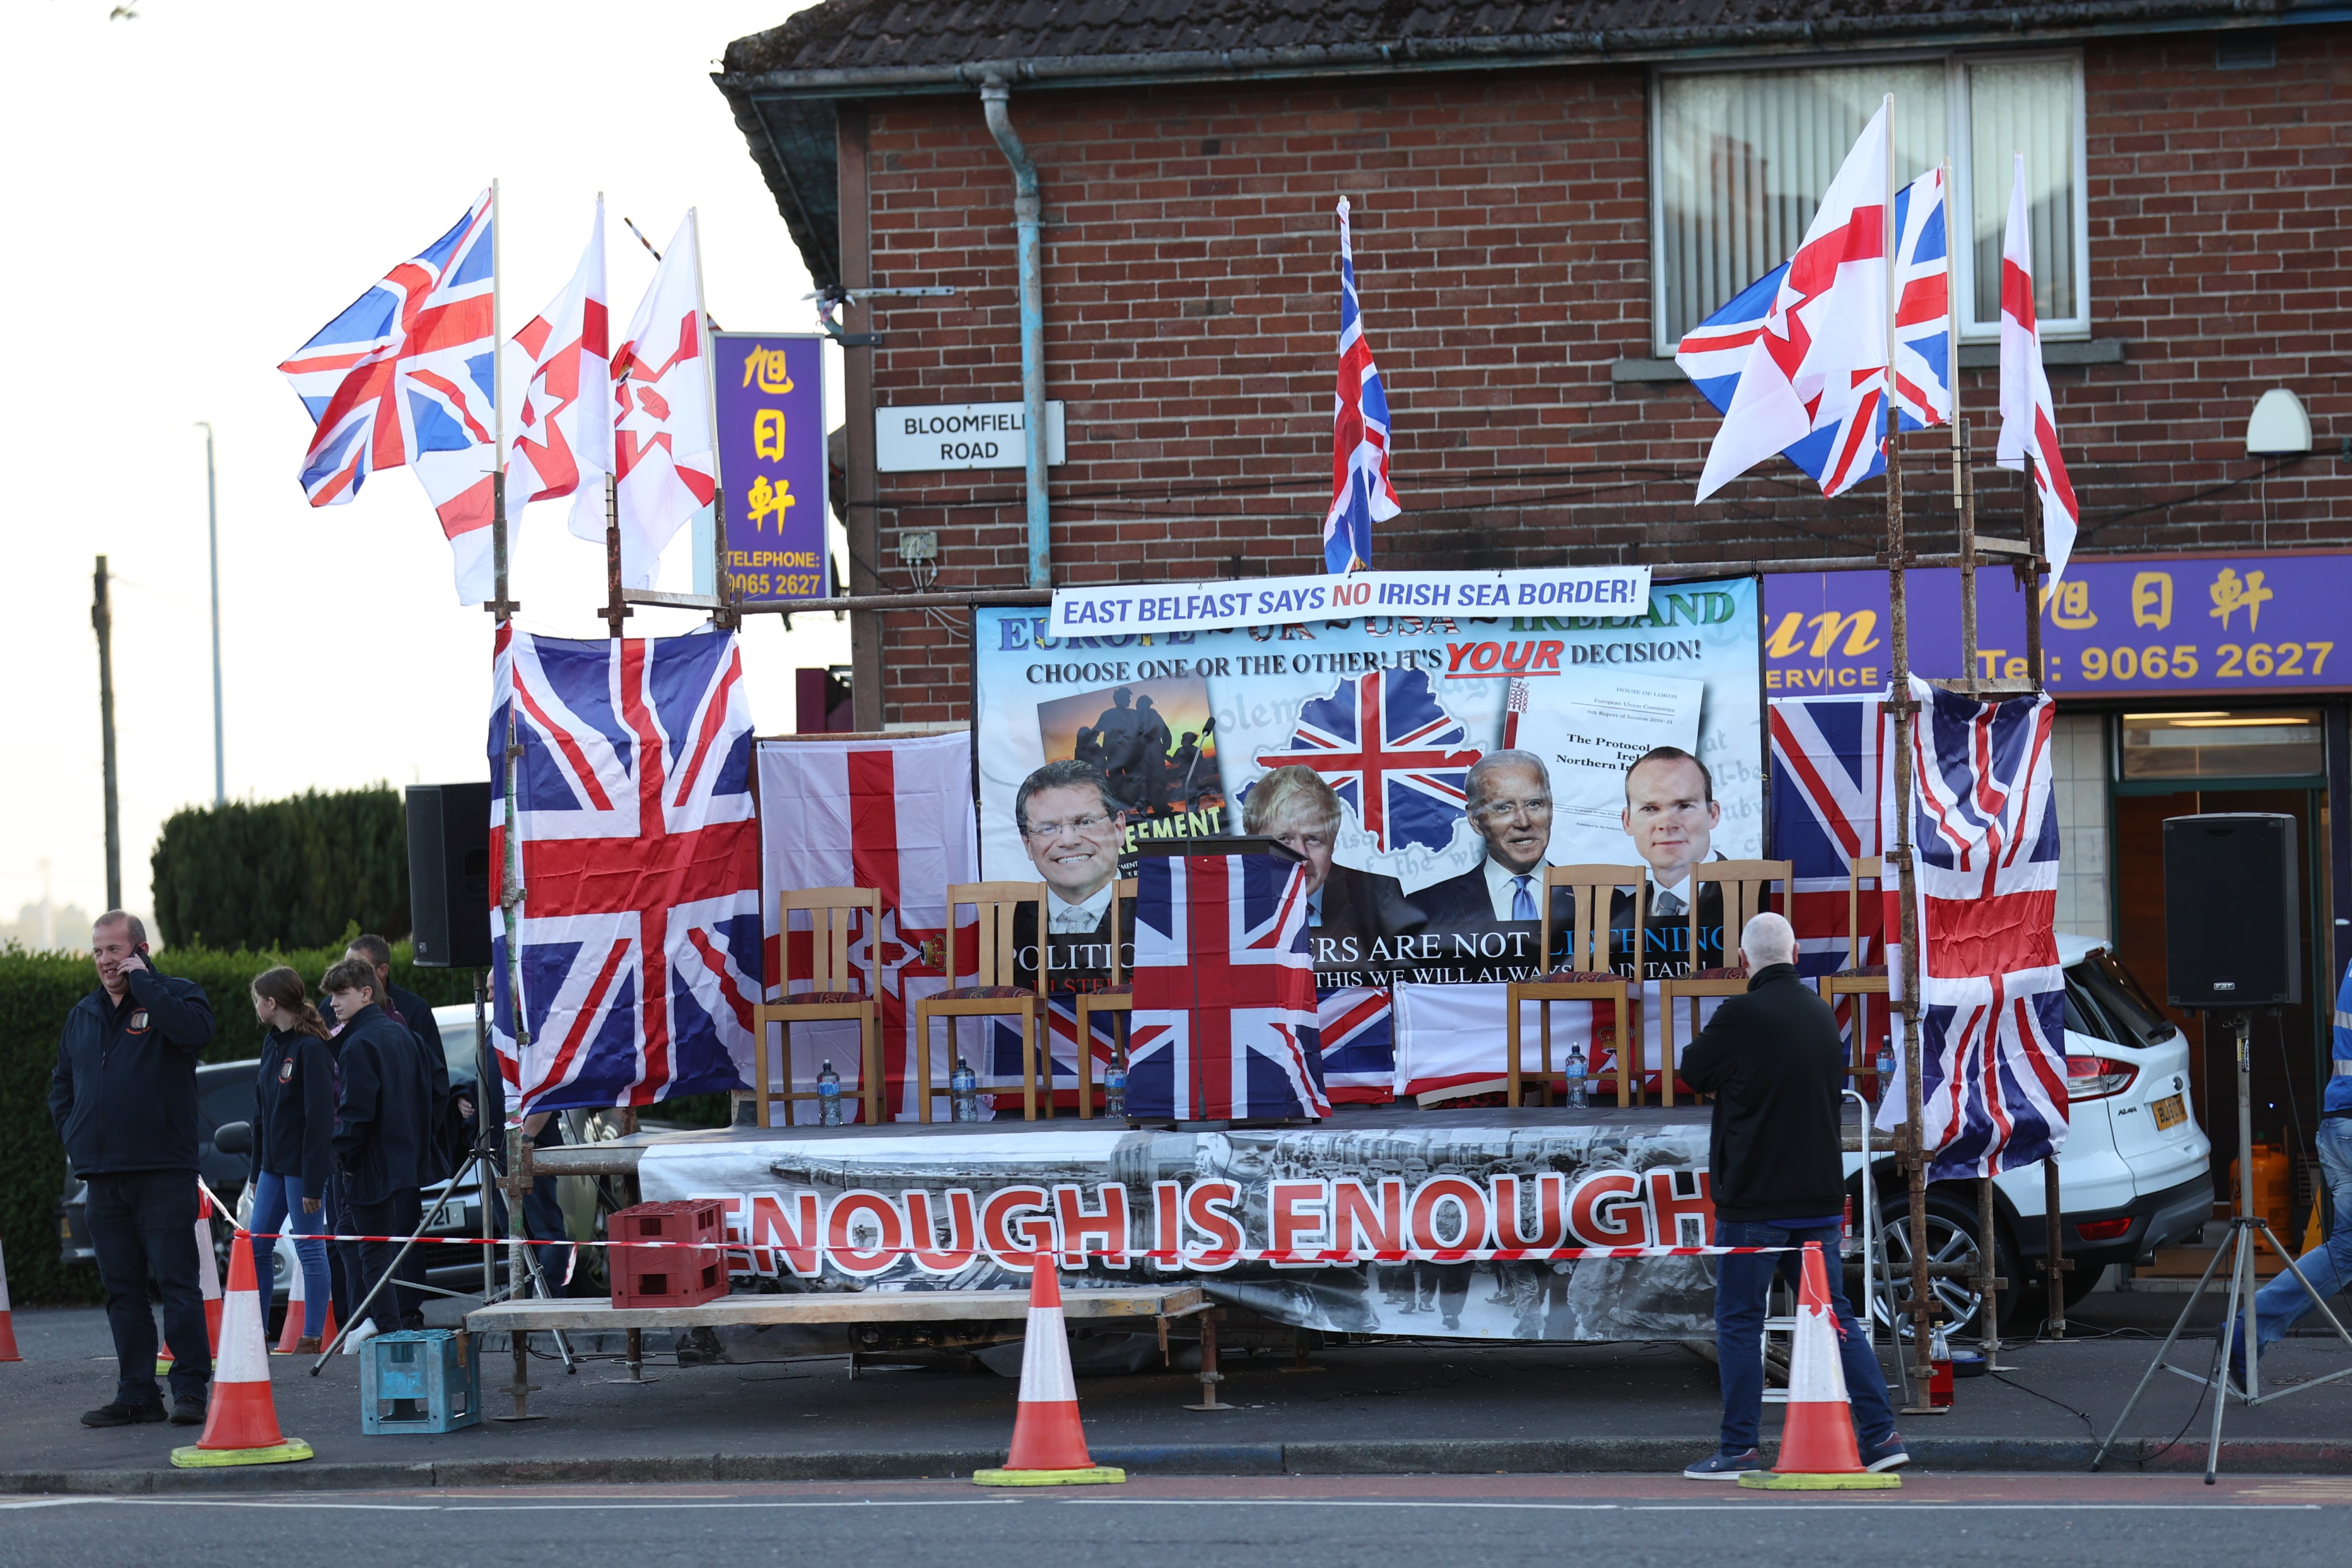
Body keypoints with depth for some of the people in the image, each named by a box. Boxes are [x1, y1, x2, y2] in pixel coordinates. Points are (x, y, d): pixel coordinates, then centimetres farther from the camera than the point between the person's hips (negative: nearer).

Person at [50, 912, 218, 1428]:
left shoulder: (174, 995, -1)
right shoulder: (83, 1016, 16)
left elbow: (196, 1031, -25)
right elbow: (61, 1087, 27)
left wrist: (142, 983, -17)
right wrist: (73, 1135, 10)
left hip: (164, 1172, -6)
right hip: (103, 1174, 6)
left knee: (177, 1282, -8)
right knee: (122, 1289, 8)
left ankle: (190, 1389, -6)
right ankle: (136, 1393, 13)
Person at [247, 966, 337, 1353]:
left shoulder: (312, 1049, -15)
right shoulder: (272, 1044, 12)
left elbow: (320, 1118, -18)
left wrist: (313, 1183, -20)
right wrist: (257, 1170, 15)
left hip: (303, 1166, -9)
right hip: (273, 1165, 9)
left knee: (310, 1248, -2)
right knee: (257, 1245, 8)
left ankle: (312, 1337, 3)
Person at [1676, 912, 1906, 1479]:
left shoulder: (1740, 1017, -14)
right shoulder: (1823, 1016, 7)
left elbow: (1693, 1071, 0)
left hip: (1753, 1199, -6)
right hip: (1819, 1198, 6)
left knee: (1739, 1322, 2)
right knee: (1834, 1315, 11)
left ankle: (1739, 1449, 2)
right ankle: (1880, 1433, 6)